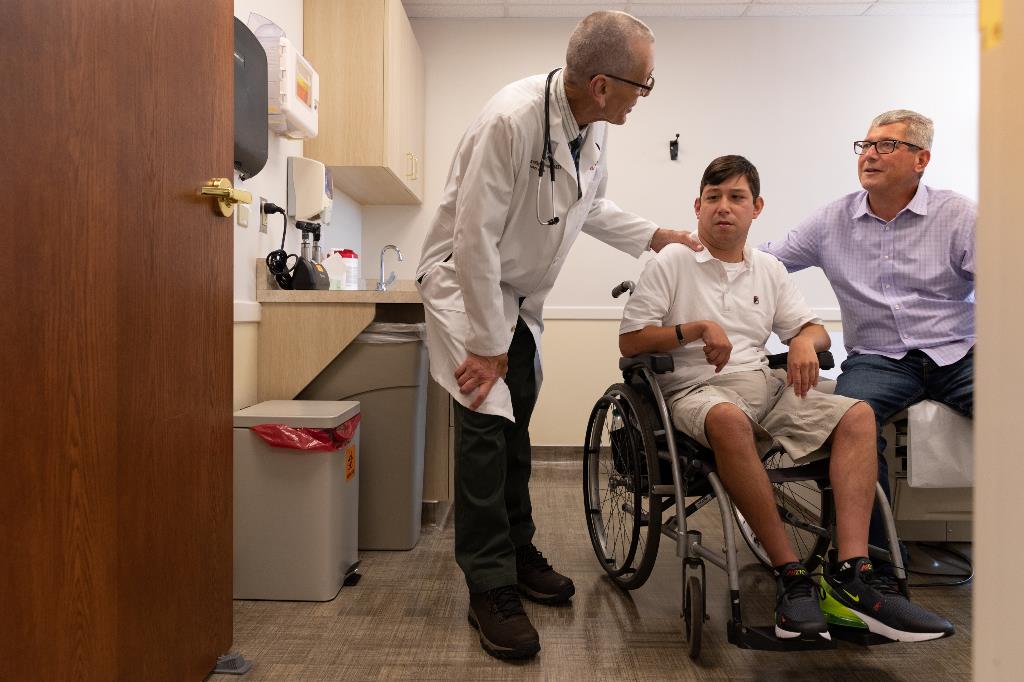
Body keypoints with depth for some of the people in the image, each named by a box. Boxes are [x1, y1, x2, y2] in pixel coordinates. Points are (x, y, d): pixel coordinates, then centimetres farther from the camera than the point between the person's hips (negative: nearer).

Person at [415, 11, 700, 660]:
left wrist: (655, 236, 8)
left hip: (522, 296, 7)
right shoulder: (511, 120, -28)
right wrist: (488, 345, -22)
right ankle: (491, 588, 0)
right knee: (487, 425, -13)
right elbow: (475, 237, -26)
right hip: (466, 284, -7)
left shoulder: (594, 128, -4)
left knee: (515, 428, 11)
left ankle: (518, 553, 26)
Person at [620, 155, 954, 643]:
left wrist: (805, 342, -5)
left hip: (765, 386, 6)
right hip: (696, 390, -5)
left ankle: (850, 573, -25)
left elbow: (815, 330, 20)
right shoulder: (672, 262, 4)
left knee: (857, 415, -16)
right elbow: (629, 342, -2)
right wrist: (698, 328, -14)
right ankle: (790, 574, -30)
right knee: (730, 418, -39)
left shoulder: (768, 270, 19)